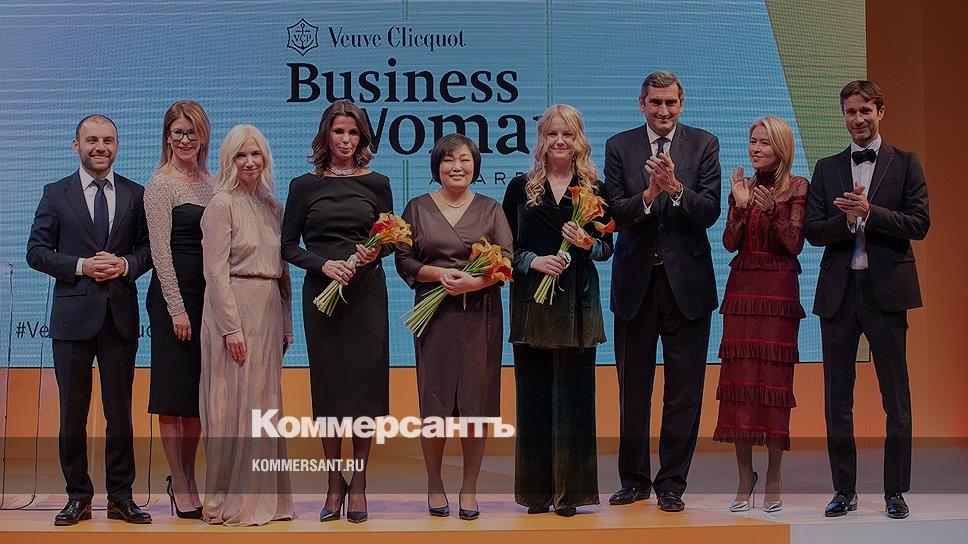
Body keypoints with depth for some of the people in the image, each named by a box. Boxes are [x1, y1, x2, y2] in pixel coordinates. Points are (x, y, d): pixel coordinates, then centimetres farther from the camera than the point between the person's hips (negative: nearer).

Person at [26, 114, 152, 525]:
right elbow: (37, 251, 0)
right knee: (73, 412, 5)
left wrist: (125, 264, -14)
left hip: (120, 316, 1)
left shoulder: (136, 195, 8)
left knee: (120, 411, 6)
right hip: (74, 315, -1)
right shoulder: (56, 194, 4)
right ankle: (78, 497, 16)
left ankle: (120, 498, 14)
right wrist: (81, 266, -14)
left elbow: (149, 247, 7)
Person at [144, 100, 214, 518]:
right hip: (174, 296, -7)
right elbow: (160, 250, -11)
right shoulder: (161, 184, -6)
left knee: (200, 392, 11)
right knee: (175, 393, -1)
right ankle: (181, 488, 6)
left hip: (208, 296, 7)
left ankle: (187, 480, 22)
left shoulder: (210, 182, 13)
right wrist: (177, 308, -15)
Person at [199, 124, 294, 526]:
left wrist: (286, 325, 12)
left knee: (264, 404, 10)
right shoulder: (222, 205, -6)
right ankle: (230, 502, 5)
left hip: (268, 313, 7)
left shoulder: (273, 207, 14)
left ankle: (262, 497, 18)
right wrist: (232, 327, -18)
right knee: (235, 405, -3)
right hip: (234, 311, -7)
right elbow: (216, 271, -12)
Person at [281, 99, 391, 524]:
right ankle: (334, 483, 12)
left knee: (365, 382, -1)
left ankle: (358, 483, 8)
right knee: (327, 384, 2)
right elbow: (288, 245, 4)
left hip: (367, 292, 0)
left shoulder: (376, 183, 7)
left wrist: (375, 253, -11)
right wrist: (323, 264, -12)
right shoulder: (304, 186, 5)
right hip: (321, 292, 0)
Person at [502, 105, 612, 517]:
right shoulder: (520, 187, 7)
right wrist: (532, 261, -11)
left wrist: (587, 242, -13)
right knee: (534, 394, 2)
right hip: (531, 301, 0)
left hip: (577, 302, 0)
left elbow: (607, 248, 8)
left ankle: (570, 491, 7)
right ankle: (537, 489, 10)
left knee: (574, 394, 0)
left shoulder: (594, 188, 7)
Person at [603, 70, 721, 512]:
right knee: (632, 388, 10)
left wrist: (675, 188, -26)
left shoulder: (704, 145, 1)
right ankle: (634, 479, 22)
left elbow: (710, 212, -9)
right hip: (635, 279, 1)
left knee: (684, 389, 3)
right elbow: (615, 214, -7)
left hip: (686, 280, -1)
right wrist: (648, 194, -25)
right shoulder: (619, 146, 2)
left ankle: (672, 483, 14)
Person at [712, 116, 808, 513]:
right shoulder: (742, 186, 12)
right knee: (739, 379, 1)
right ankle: (745, 476, 9)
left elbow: (794, 243, -7)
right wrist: (741, 206, -10)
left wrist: (771, 208, -17)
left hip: (778, 290, -3)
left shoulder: (797, 187, 1)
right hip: (742, 287, 4)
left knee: (774, 379, -4)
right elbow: (730, 244, 3)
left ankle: (773, 480, 4)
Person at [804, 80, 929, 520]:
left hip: (886, 289, -3)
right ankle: (844, 490, 15)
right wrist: (848, 219, -14)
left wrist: (868, 212, -15)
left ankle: (895, 491, 10)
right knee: (837, 397, 6)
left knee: (896, 397, 1)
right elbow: (813, 231, 3)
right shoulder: (827, 169, 12)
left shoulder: (905, 164, 5)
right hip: (838, 292, 3)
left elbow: (919, 224, -5)